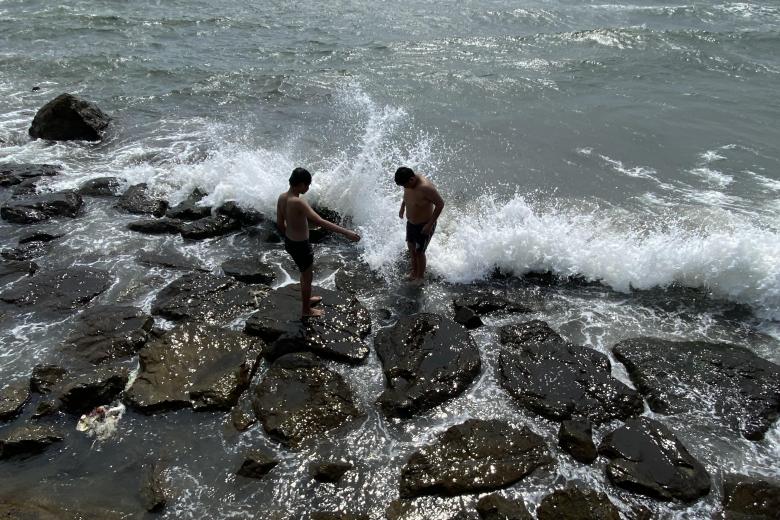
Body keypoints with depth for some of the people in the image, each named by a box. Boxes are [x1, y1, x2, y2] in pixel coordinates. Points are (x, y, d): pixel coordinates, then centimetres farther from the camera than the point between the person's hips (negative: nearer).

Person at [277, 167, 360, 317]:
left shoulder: (282, 197, -5)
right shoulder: (298, 202, -32)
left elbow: (280, 223, 7)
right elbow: (320, 222, -40)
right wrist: (346, 232, -42)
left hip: (289, 242, 9)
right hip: (301, 246, -9)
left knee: (305, 273, 30)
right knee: (307, 277, 13)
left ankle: (307, 299, 51)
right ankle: (306, 310, 31)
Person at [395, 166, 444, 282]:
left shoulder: (425, 187, -34)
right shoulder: (409, 184, -11)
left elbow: (440, 204, -27)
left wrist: (430, 224, -25)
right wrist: (402, 208, 16)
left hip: (424, 226, -7)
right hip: (411, 222, 7)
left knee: (419, 252, 6)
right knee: (411, 247, 20)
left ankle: (420, 277, 28)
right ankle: (414, 272, 41)